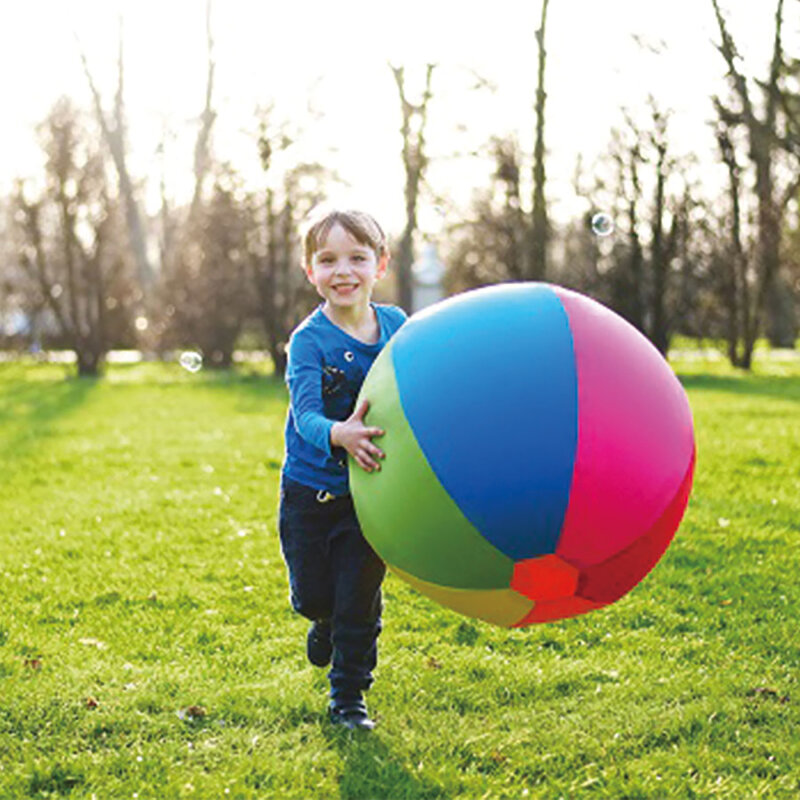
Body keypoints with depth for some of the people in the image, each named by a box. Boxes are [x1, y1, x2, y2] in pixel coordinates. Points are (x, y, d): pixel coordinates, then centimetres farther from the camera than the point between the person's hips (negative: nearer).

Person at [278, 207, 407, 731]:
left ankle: (350, 698, 21)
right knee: (312, 595, 9)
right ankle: (327, 621, 46)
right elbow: (306, 416, -28)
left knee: (360, 597, 2)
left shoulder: (396, 325, -5)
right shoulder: (310, 341, -16)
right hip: (311, 492, -1)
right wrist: (339, 435, -49)